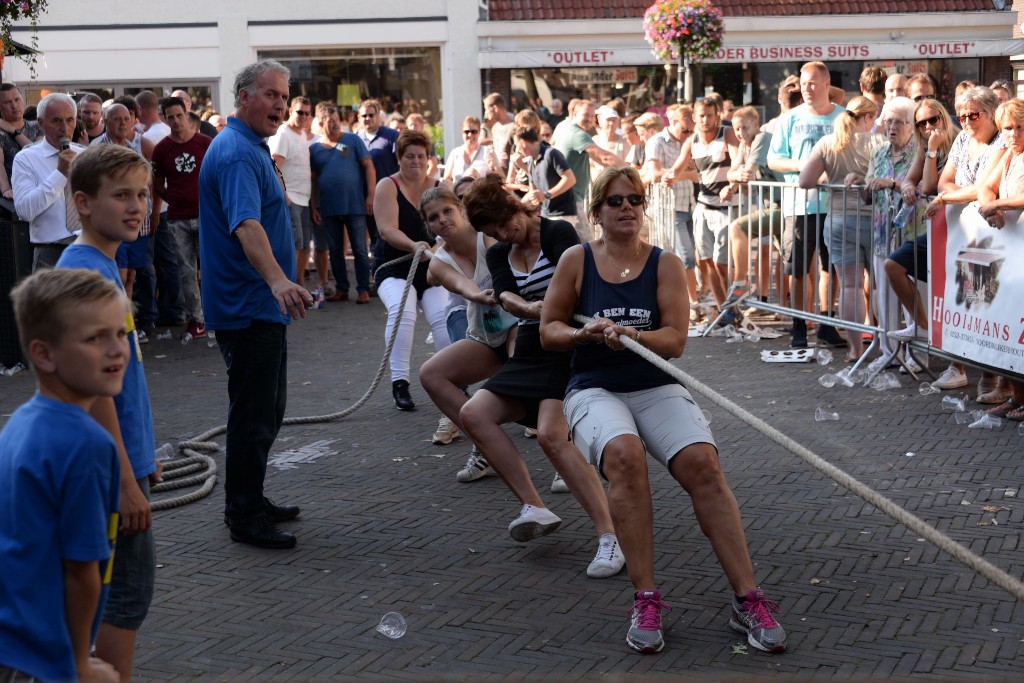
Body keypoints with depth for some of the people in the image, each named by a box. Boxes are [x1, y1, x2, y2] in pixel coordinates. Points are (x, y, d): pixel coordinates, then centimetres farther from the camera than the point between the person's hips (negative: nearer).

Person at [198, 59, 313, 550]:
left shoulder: (249, 148, 16)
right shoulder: (237, 154, -19)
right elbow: (245, 224, -36)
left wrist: (279, 283, 37)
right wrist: (277, 280, -50)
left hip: (260, 305, 11)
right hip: (249, 306, -11)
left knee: (266, 410, 18)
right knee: (254, 414, -5)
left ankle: (250, 501, 28)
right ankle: (244, 517, 3)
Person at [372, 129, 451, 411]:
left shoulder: (439, 188, 7)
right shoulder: (388, 186, -1)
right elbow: (387, 229, -15)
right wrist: (413, 245, -34)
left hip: (432, 269, 2)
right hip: (395, 268, -2)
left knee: (443, 314, -21)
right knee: (401, 310, -29)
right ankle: (399, 383, -25)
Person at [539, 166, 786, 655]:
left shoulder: (665, 264, 5)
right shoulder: (577, 260, 5)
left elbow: (675, 339, -4)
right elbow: (548, 330, 7)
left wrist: (632, 335, -22)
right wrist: (584, 333, -13)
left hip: (657, 387, 1)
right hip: (594, 390, -1)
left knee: (702, 461, -27)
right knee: (624, 455, -35)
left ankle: (747, 600, -21)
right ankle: (645, 600, -29)